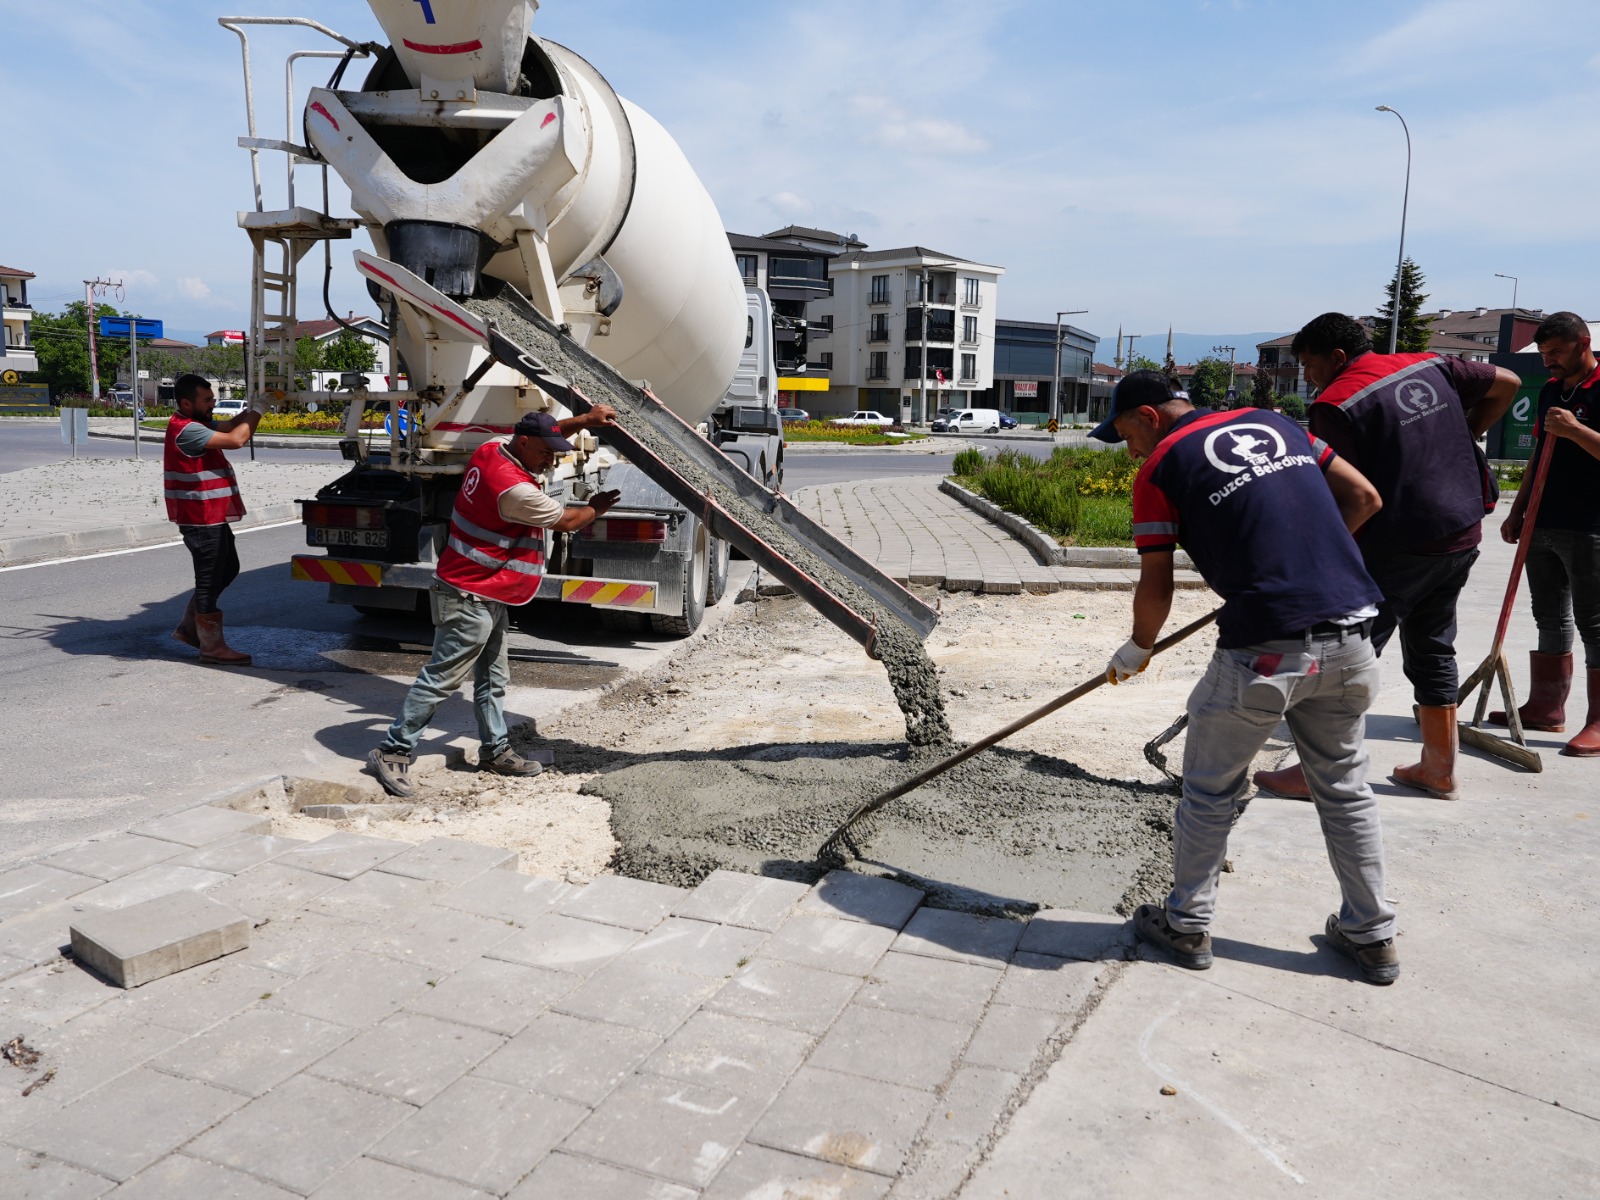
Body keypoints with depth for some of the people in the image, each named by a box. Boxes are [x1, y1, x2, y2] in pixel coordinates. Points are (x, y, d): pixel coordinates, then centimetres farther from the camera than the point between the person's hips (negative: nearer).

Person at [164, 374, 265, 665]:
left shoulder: (195, 425, 14)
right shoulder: (186, 430, -20)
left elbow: (227, 426, 14)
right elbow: (235, 440, -26)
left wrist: (251, 409, -2)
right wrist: (257, 411, -14)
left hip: (212, 516, 11)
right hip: (201, 519, -11)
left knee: (227, 570, 19)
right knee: (210, 579, -3)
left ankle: (189, 627, 28)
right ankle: (212, 646, 6)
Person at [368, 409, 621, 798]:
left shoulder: (493, 448, 2)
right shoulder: (515, 490, -25)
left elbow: (547, 432, 21)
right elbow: (566, 521, -10)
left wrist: (585, 419, 13)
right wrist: (595, 509, 10)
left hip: (488, 598, 11)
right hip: (470, 599, -11)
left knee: (492, 678, 16)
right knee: (441, 678, -6)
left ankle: (495, 750, 26)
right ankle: (392, 753, 1)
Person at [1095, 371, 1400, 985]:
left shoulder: (1160, 468, 0)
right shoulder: (1274, 423, 17)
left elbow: (1156, 587, 1)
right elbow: (1364, 498, 15)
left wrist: (1137, 649, 18)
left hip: (1264, 648, -6)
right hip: (1349, 640, 6)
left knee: (1210, 790, 13)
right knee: (1345, 789, 20)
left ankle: (1187, 923, 25)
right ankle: (1372, 935, 30)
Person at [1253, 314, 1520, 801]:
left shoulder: (1335, 404, -13)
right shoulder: (1431, 367, 9)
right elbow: (1507, 384, 19)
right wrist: (1457, 441, 21)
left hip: (1397, 546, -8)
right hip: (1462, 536, 8)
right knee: (1433, 650, 18)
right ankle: (1439, 770, 27)